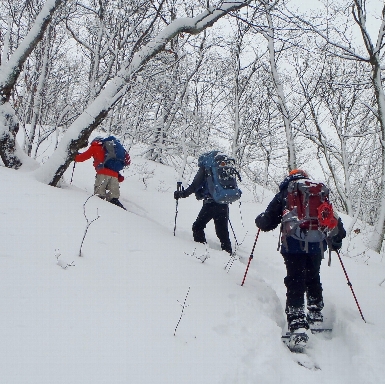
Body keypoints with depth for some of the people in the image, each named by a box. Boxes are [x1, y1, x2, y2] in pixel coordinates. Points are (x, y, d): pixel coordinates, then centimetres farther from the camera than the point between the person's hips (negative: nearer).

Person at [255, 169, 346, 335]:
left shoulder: (284, 195, 10)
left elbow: (269, 221, 5)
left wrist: (259, 220, 28)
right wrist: (336, 239, 26)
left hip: (293, 245, -3)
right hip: (316, 245, 3)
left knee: (295, 281, -3)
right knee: (313, 279, 20)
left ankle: (297, 323, -14)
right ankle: (316, 317, 25)